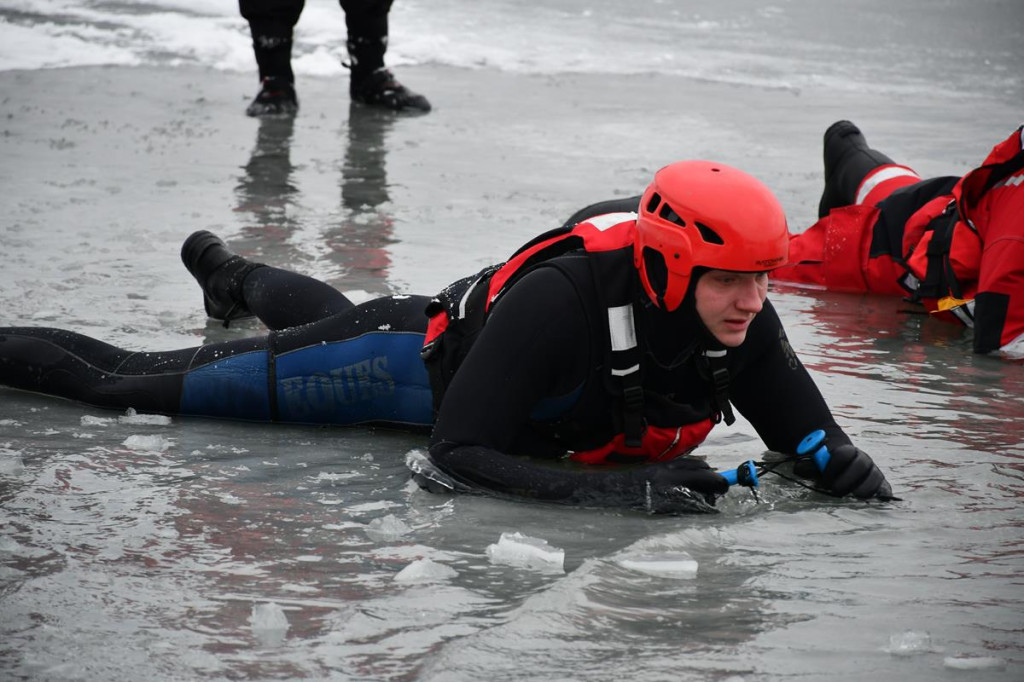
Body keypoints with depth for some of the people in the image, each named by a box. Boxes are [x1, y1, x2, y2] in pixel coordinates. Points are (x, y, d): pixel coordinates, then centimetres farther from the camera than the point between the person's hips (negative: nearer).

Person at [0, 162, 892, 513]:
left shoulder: (741, 319, -26)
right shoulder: (565, 299, -45)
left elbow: (801, 425, -10)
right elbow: (454, 457, -45)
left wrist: (839, 457, -34)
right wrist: (608, 485, -53)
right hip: (416, 357, -7)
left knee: (326, 319, 40)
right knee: (125, 384, 4)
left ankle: (229, 272, 71)